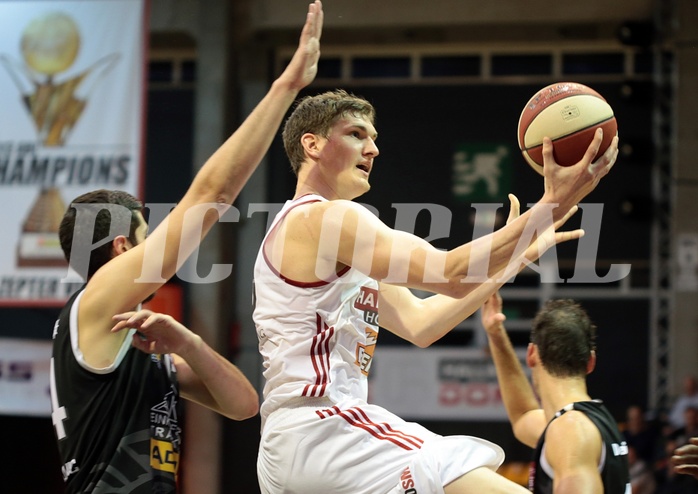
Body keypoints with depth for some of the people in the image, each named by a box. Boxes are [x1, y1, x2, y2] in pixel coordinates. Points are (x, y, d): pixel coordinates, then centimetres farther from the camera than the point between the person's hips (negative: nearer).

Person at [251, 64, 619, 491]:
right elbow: (452, 275, -19)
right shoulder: (324, 217, -9)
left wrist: (517, 255, 18)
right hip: (324, 435, -11)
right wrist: (552, 203, -18)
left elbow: (417, 324, 19)